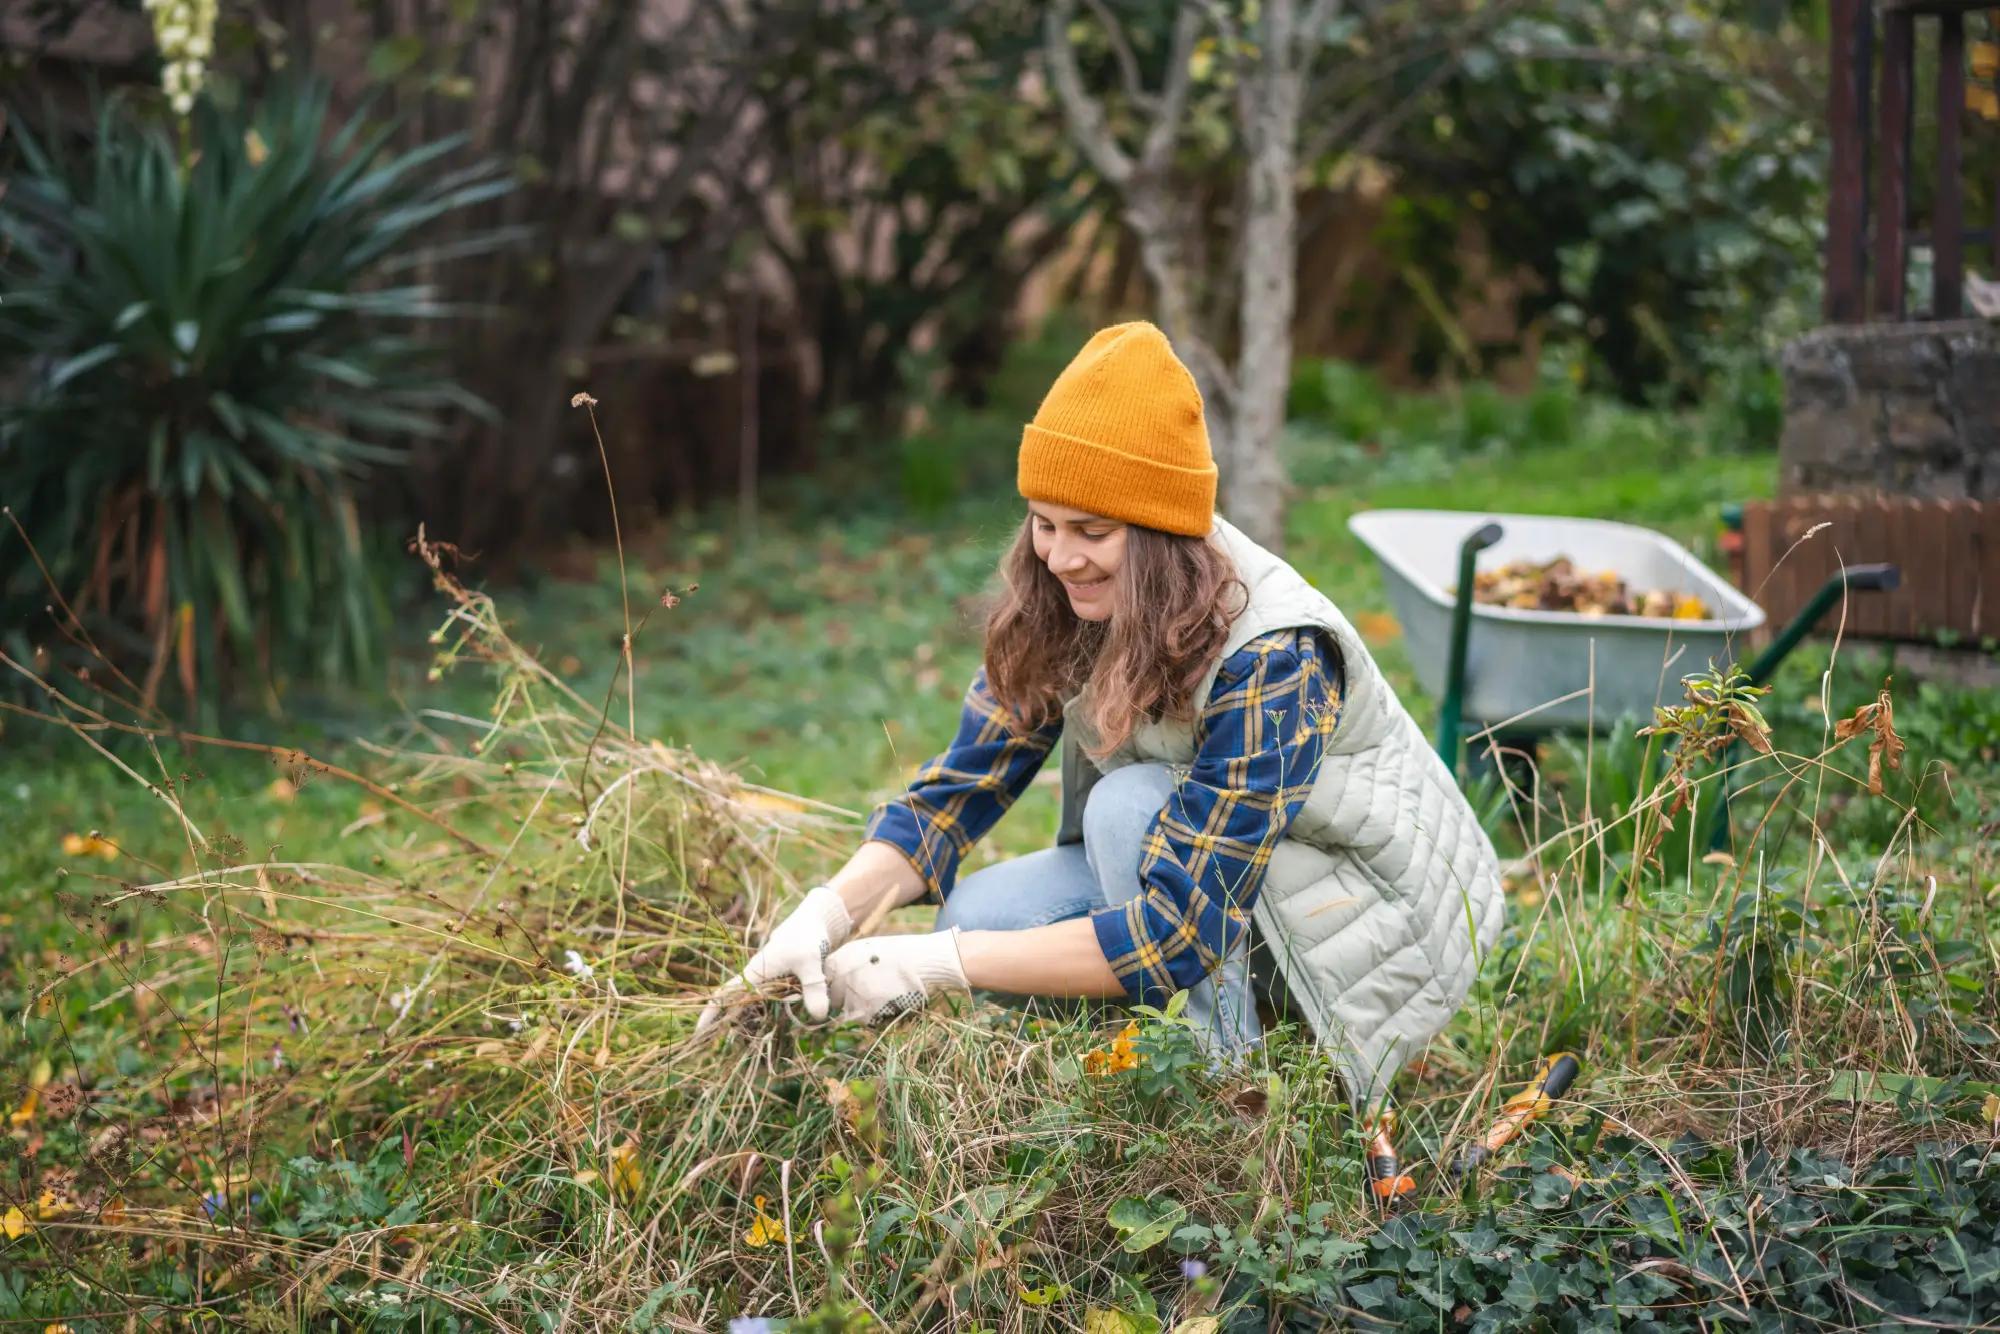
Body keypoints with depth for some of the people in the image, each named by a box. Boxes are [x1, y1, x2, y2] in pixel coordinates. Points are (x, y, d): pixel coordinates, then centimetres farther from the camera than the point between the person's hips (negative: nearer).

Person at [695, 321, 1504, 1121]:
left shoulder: (1273, 659, -32)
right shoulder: (1063, 614, -11)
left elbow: (1179, 930, -35)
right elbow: (955, 793, -9)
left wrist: (933, 965, -35)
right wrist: (827, 913, -28)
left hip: (1383, 906, -7)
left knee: (1129, 807, -30)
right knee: (977, 911, -15)